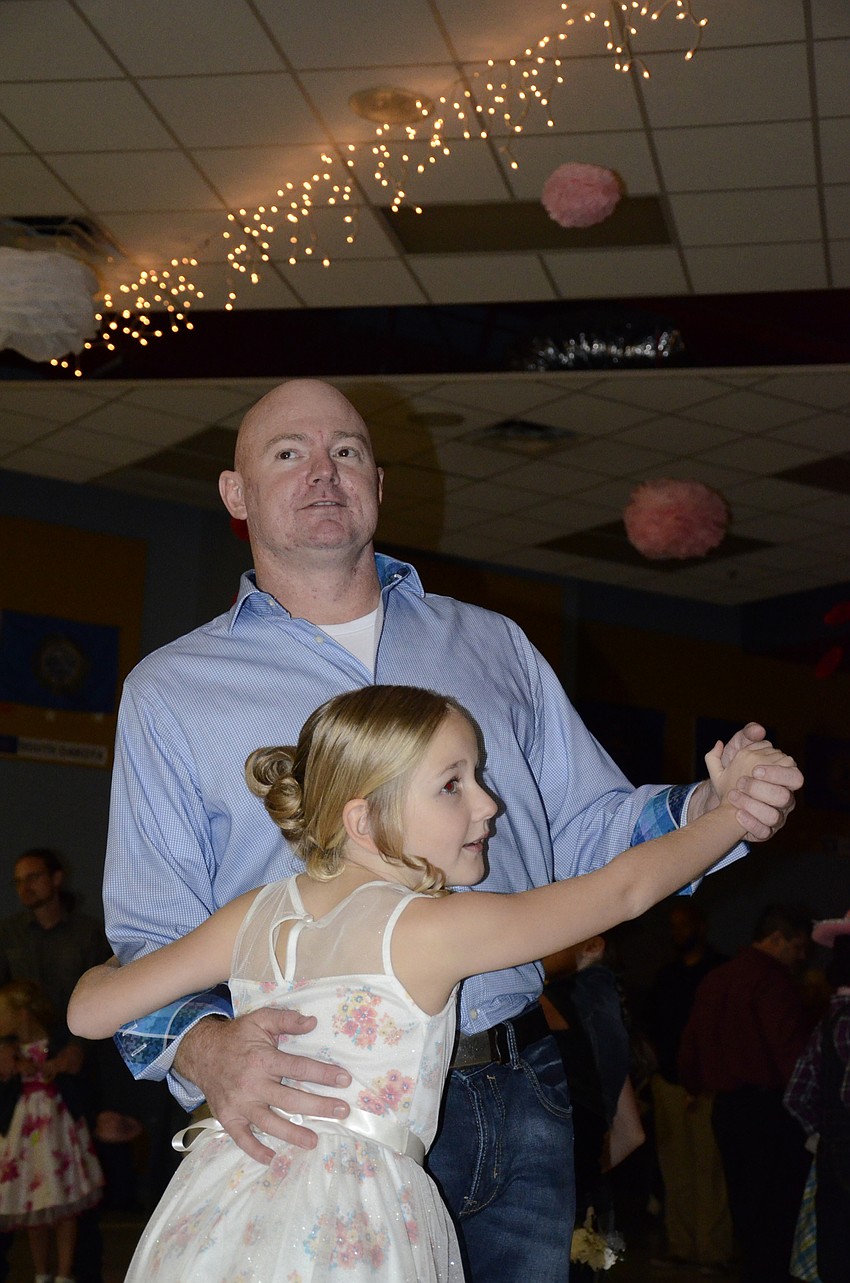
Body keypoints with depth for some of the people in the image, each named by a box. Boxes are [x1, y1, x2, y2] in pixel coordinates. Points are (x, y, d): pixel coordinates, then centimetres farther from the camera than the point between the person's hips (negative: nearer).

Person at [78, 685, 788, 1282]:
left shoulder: (254, 916, 6)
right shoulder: (434, 928, -9)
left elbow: (89, 1010, 12)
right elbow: (625, 889, 0)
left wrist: (105, 968, 36)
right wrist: (735, 809, 14)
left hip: (220, 1212, 7)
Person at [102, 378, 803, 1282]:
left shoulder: (491, 646, 16)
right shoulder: (171, 689, 6)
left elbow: (585, 832, 15)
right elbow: (151, 941, 1)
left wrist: (708, 810, -6)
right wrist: (203, 1047, -21)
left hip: (520, 1101, 3)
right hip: (320, 1119, -2)